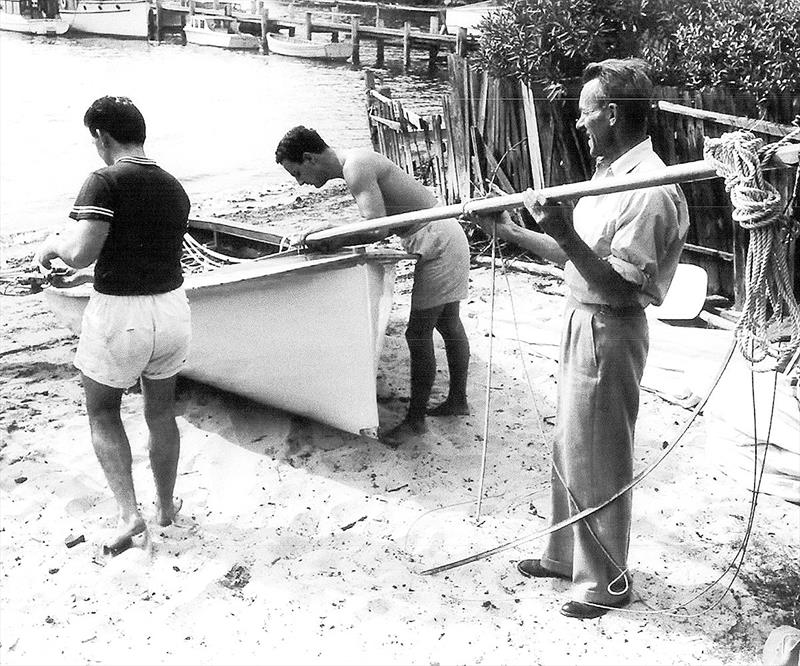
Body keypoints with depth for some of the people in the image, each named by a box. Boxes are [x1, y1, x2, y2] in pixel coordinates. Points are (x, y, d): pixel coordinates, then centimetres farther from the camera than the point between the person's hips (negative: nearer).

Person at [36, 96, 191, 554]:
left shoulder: (106, 182, -14)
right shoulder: (174, 189, 5)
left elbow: (81, 254, -23)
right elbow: (166, 250, 11)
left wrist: (53, 245, 0)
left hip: (118, 315, -5)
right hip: (172, 309, 5)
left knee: (103, 413, 16)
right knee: (161, 411, 22)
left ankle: (129, 513, 6)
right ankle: (166, 506, 35)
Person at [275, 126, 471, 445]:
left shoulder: (355, 168, -19)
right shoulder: (358, 160, 12)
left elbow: (376, 230, -29)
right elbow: (380, 220, 16)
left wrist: (332, 238, -20)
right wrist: (335, 236, 10)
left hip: (437, 242, -10)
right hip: (445, 236, 10)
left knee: (418, 333, -4)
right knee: (448, 324, 19)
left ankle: (416, 419, 6)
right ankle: (458, 400, 33)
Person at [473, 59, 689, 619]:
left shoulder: (650, 190, -22)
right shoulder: (611, 172, 8)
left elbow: (623, 287, -25)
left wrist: (566, 233, -32)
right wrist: (510, 231, 11)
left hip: (610, 335, -10)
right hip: (584, 324, 10)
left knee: (597, 465, 4)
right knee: (569, 452, 20)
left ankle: (608, 582, 23)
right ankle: (567, 555, 38)